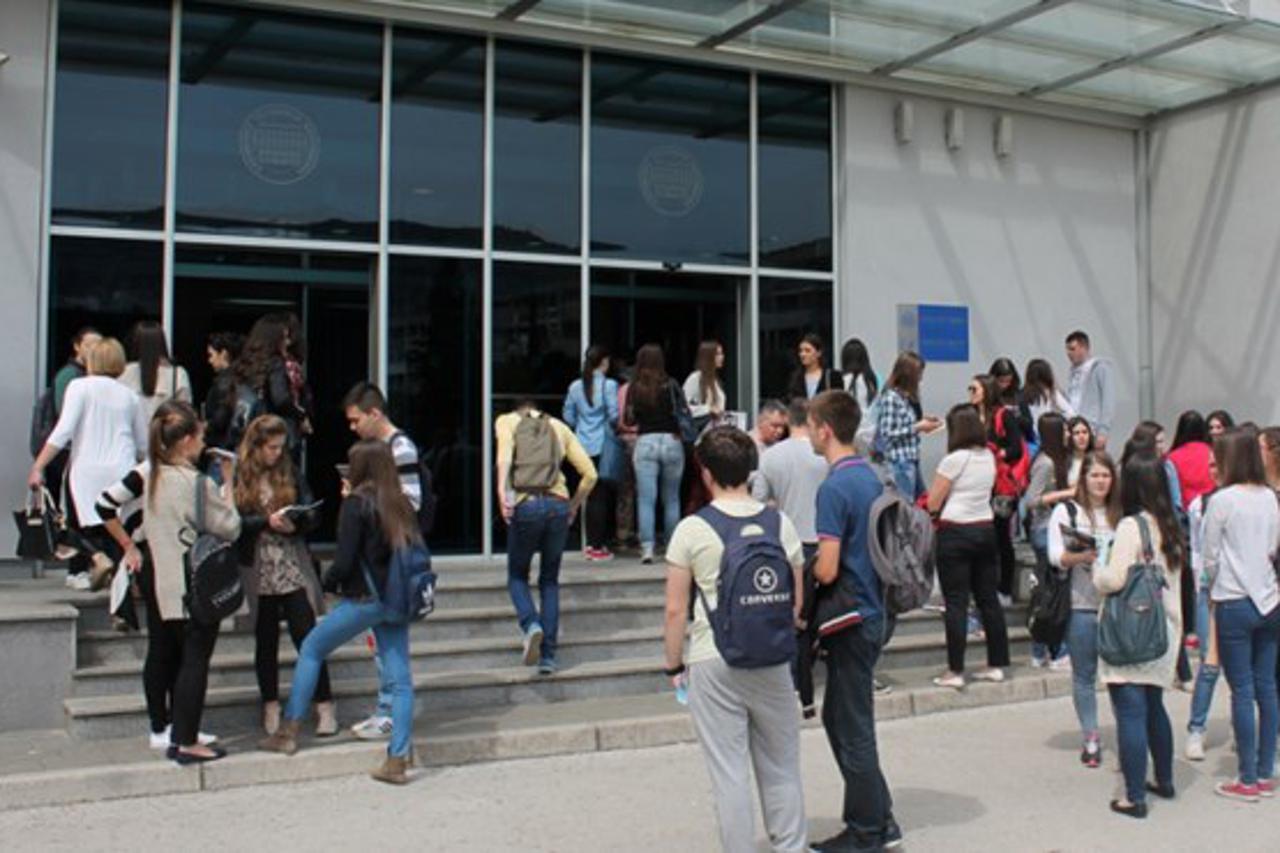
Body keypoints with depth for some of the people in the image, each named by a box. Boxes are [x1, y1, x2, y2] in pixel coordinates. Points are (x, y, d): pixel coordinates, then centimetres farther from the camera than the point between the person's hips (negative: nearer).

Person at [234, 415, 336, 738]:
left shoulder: (291, 474, 5)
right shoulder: (237, 477, -2)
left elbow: (312, 516, 5)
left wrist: (296, 522, -15)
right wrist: (267, 521, -20)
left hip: (293, 569, 1)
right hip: (258, 573, -1)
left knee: (307, 636, -2)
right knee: (266, 640, 11)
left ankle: (324, 705, 4)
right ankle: (271, 706, 24)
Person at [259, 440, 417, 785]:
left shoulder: (356, 504, -11)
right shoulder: (402, 504, 5)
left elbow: (345, 561, -13)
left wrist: (328, 582, 4)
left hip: (365, 598, -5)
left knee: (311, 650, 14)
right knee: (400, 676, 6)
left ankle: (288, 732, 21)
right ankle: (398, 760, 6)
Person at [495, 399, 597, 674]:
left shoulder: (506, 421, 13)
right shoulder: (558, 426, 20)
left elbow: (505, 452, -11)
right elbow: (590, 474, 11)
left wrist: (503, 491, -22)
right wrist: (573, 506, 20)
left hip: (525, 505, -2)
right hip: (557, 505, 2)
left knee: (517, 576, 17)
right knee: (550, 581, 15)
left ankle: (531, 625, -12)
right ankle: (548, 656, 9)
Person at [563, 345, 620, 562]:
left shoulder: (575, 387, 5)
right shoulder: (609, 385, -10)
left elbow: (568, 417, 9)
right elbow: (614, 416, -14)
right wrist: (618, 426, 6)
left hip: (584, 446, 5)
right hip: (603, 446, -5)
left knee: (590, 494, 13)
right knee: (602, 495, 0)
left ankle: (591, 543, 16)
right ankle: (598, 546, 1)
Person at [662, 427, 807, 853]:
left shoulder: (692, 529, -8)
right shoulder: (779, 523, 1)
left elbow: (676, 609, -7)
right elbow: (796, 601, 6)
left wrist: (673, 664, 5)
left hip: (713, 663, -3)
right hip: (771, 662, 3)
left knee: (730, 774, 5)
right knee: (781, 769, 16)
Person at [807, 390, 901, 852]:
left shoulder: (834, 488, -20)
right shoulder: (870, 477, 8)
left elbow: (826, 569, -24)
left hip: (850, 621, -9)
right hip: (870, 612, 9)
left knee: (853, 728, 3)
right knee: (838, 716, 19)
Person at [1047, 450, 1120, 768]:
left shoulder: (1120, 513, 8)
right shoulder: (1066, 511, 2)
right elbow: (1055, 556, -5)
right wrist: (1079, 556, -23)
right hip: (1080, 604, -1)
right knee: (1084, 674, 7)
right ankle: (1090, 739, 17)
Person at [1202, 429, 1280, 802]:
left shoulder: (1222, 500, -12)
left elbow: (1210, 557, -5)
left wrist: (1213, 589, 11)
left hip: (1235, 603, -6)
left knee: (1242, 691, -1)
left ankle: (1248, 780, 4)